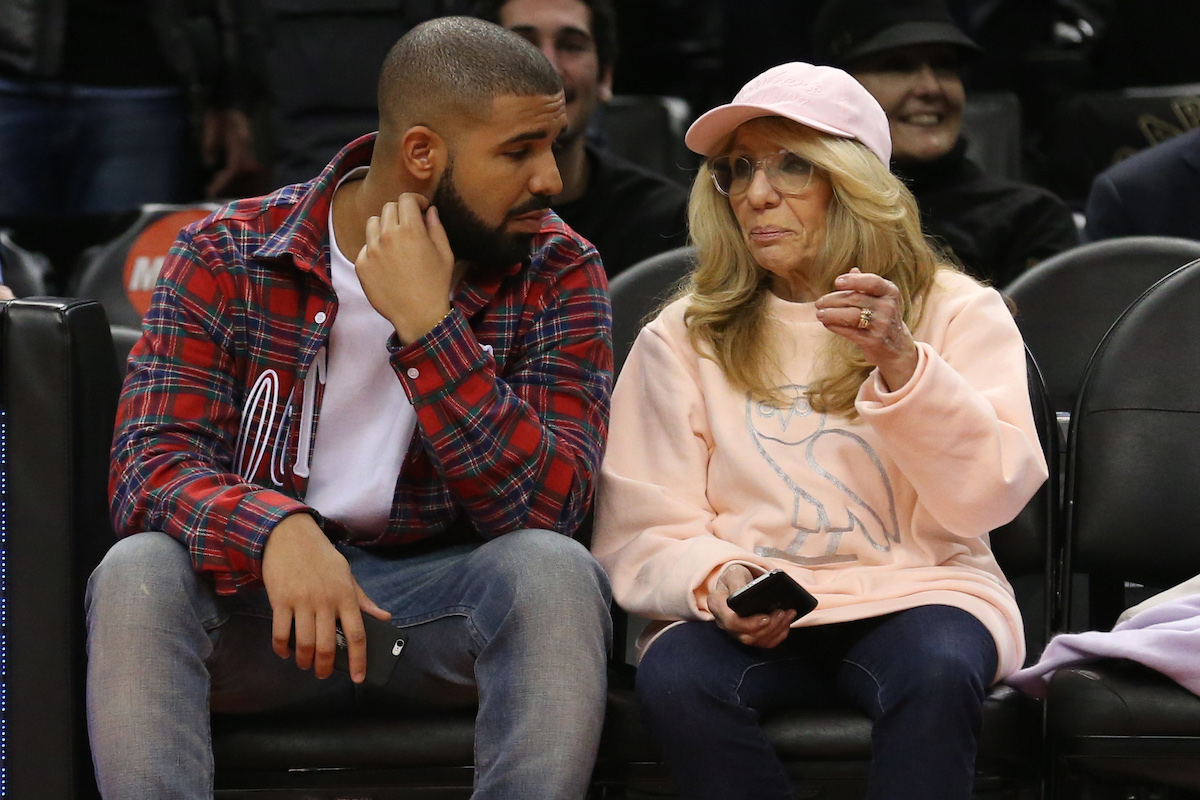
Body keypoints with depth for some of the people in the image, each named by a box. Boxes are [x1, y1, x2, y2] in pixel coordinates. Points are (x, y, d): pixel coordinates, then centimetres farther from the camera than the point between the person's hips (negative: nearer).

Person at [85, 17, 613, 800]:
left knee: (554, 571, -32)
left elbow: (546, 507, -15)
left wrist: (427, 325, -25)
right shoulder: (226, 259, -4)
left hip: (446, 596, 0)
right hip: (265, 589, 0)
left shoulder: (557, 272, -4)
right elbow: (149, 469, -15)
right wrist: (276, 530, -37)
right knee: (139, 573, -30)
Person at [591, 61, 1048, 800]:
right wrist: (713, 580, -17)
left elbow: (990, 495, -5)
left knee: (936, 672, -36)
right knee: (676, 678, -33)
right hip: (745, 609, 1)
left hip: (912, 591, -1)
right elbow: (643, 531, 5)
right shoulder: (683, 338, 12)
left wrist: (903, 365, -19)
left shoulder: (956, 311, 9)